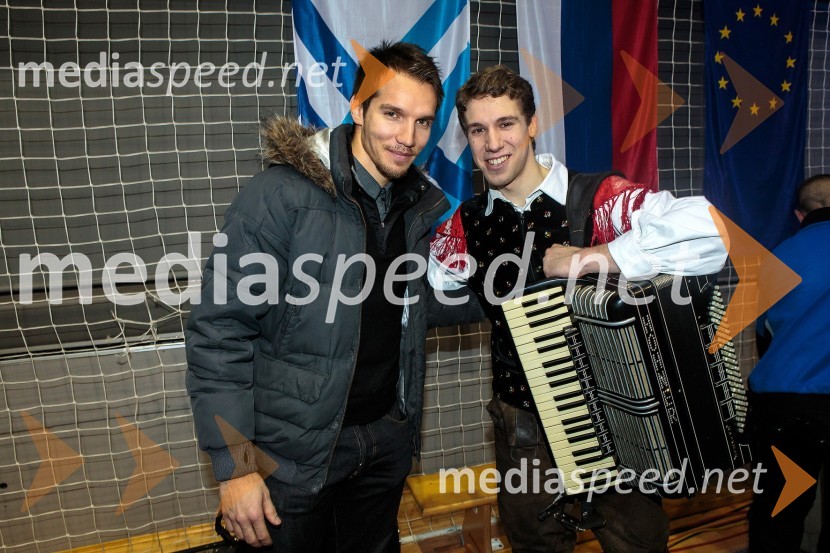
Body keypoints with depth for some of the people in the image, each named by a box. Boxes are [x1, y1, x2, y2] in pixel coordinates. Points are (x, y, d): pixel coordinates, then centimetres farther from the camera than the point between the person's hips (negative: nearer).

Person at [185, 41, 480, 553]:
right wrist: (235, 465, -18)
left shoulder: (425, 204, 0)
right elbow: (220, 333, -18)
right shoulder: (281, 195, -19)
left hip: (388, 437, 6)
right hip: (295, 449, -5)